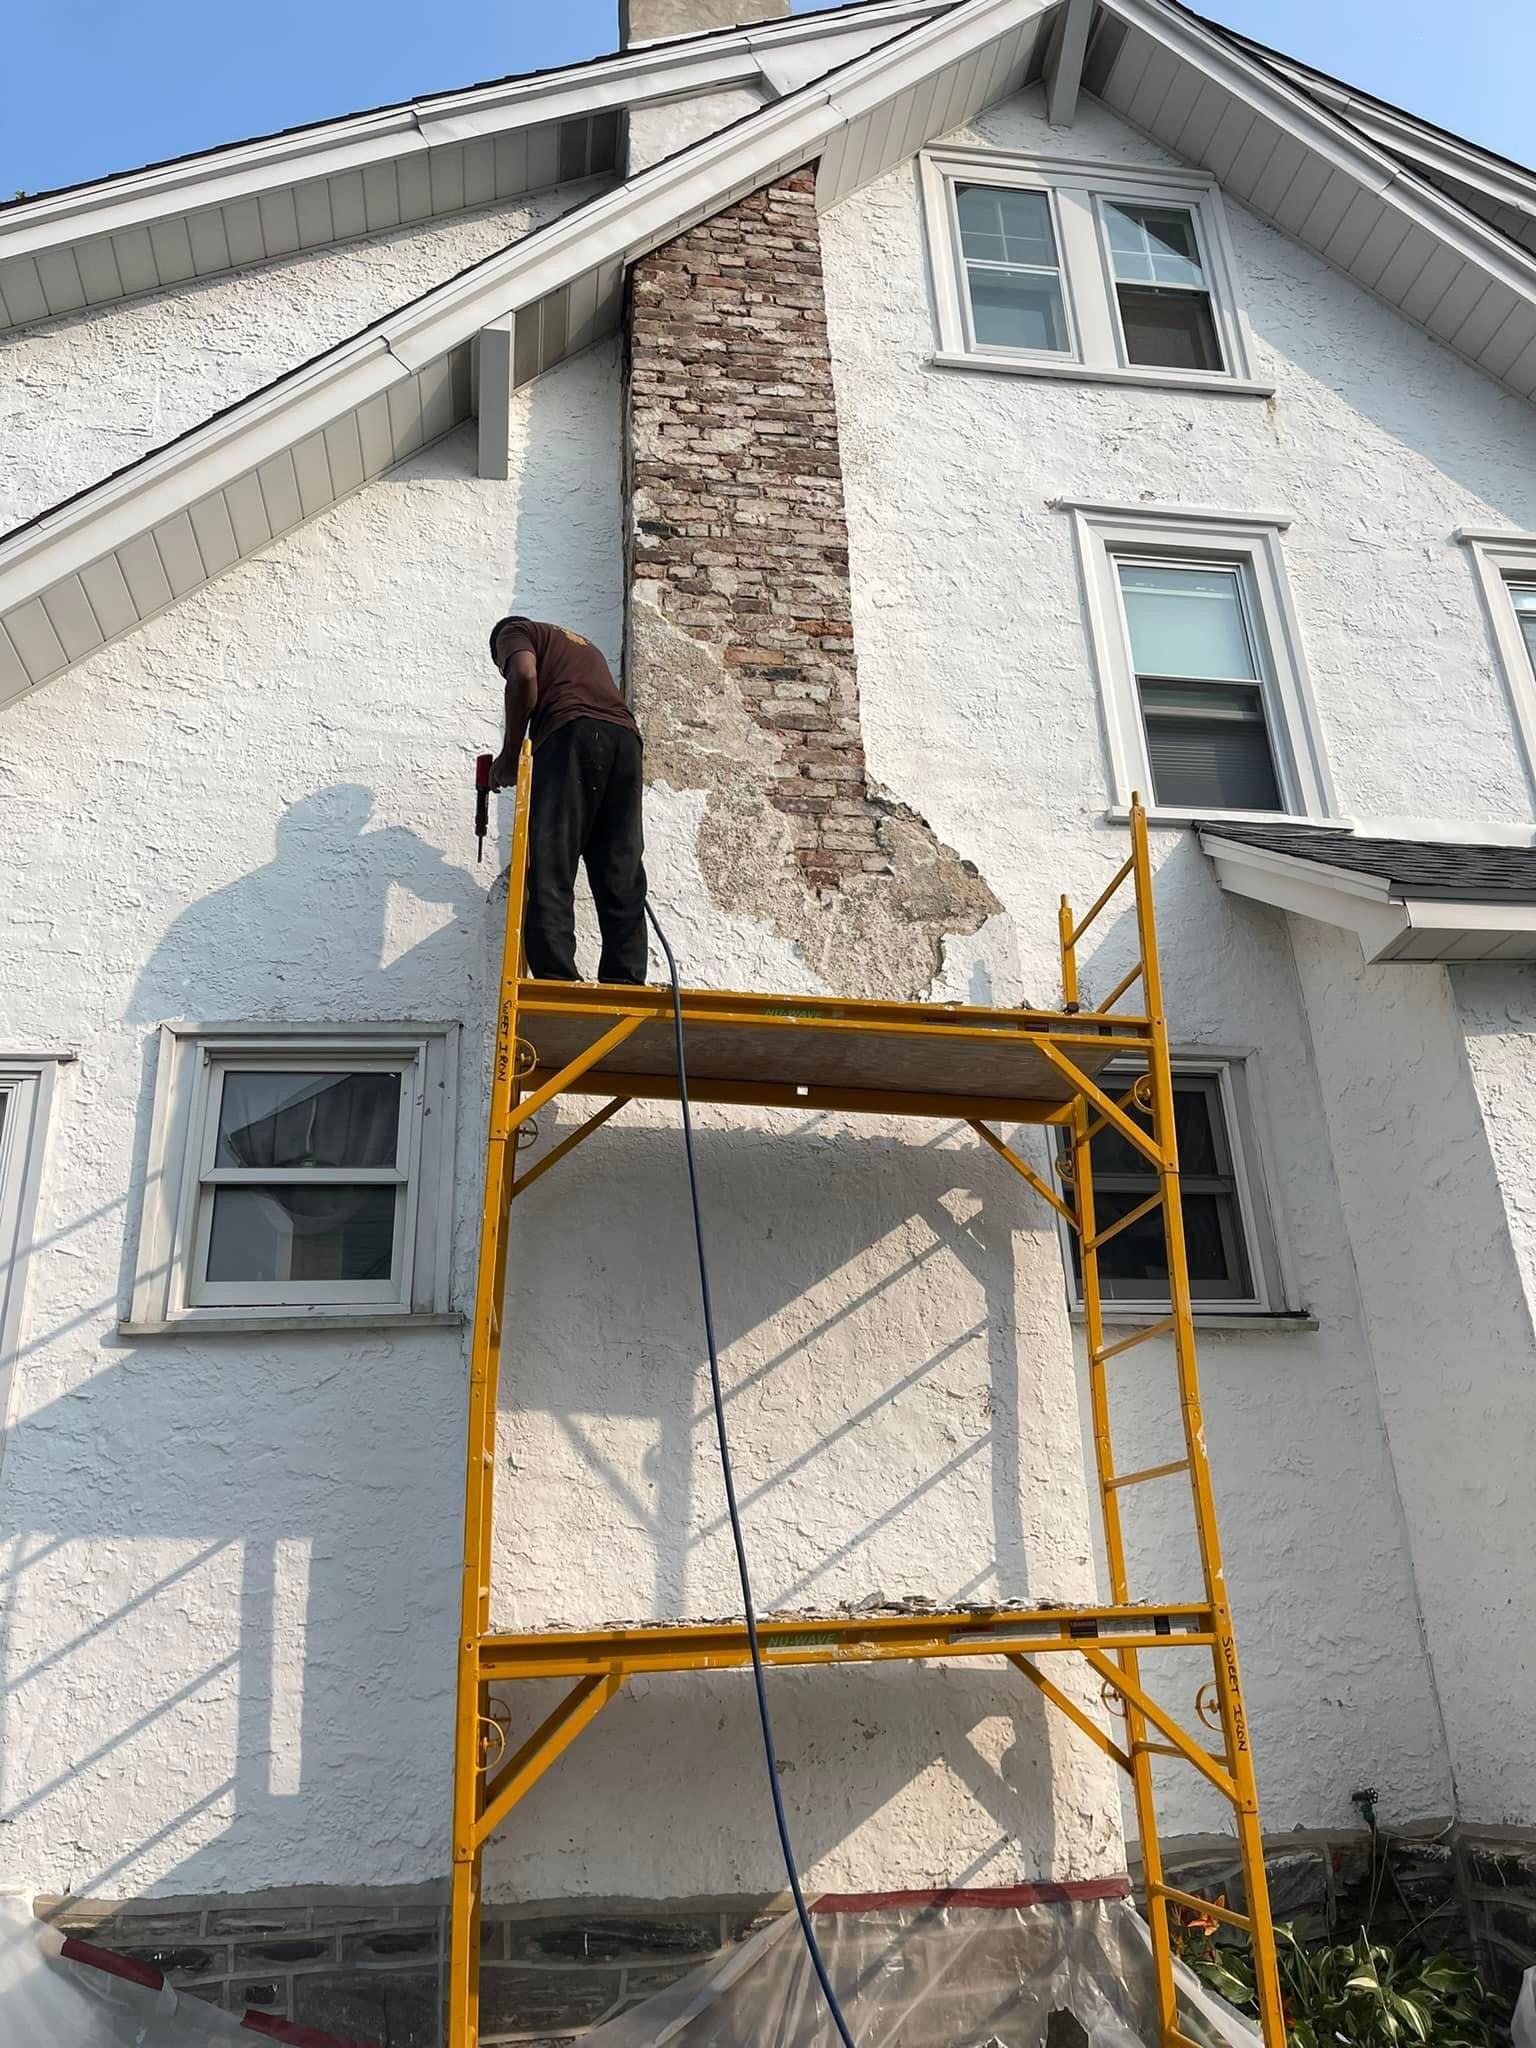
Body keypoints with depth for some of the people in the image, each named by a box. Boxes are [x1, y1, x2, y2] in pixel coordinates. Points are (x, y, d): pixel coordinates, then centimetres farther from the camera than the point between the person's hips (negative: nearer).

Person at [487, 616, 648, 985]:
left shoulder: (513, 631, 22)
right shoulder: (581, 645, 41)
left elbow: (524, 676, -2)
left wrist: (510, 754, 4)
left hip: (573, 733, -6)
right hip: (624, 737, 6)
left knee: (550, 870, -11)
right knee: (620, 878, 0)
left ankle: (556, 983, -23)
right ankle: (625, 990, -9)